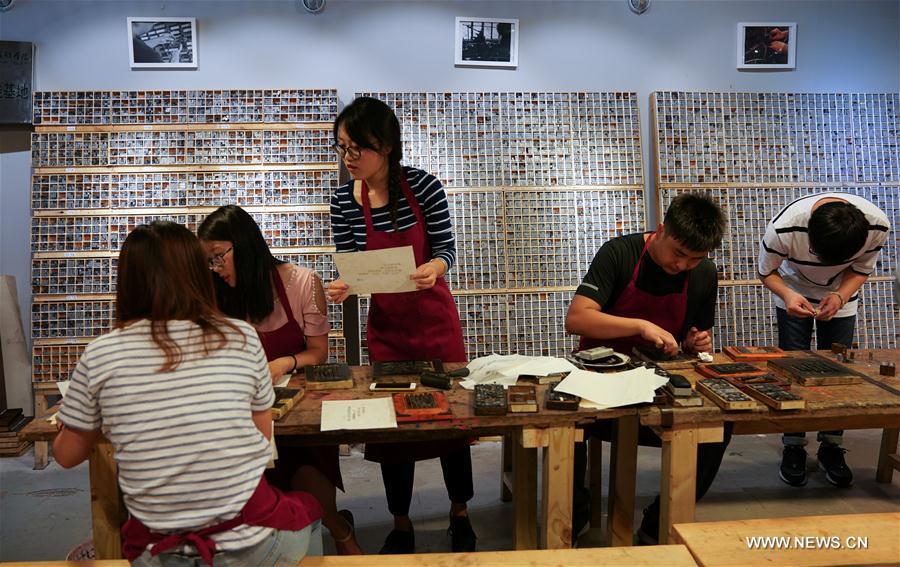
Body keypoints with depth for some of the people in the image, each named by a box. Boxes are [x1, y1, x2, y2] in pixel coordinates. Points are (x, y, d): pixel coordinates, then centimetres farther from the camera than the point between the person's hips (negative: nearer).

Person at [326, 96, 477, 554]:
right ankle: (400, 525, 27)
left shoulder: (423, 186, -15)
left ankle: (460, 514, 30)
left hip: (435, 319, -2)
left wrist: (433, 268, -32)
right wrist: (341, 288, -24)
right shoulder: (343, 202, -8)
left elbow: (447, 247, -11)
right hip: (385, 325, 2)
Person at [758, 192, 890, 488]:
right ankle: (793, 447, 6)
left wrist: (839, 297, -29)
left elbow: (861, 269, -11)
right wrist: (787, 295, -37)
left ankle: (831, 447, 13)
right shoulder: (783, 228, -38)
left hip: (840, 297, 2)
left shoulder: (877, 226, -31)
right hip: (795, 294, -2)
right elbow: (766, 272, -18)